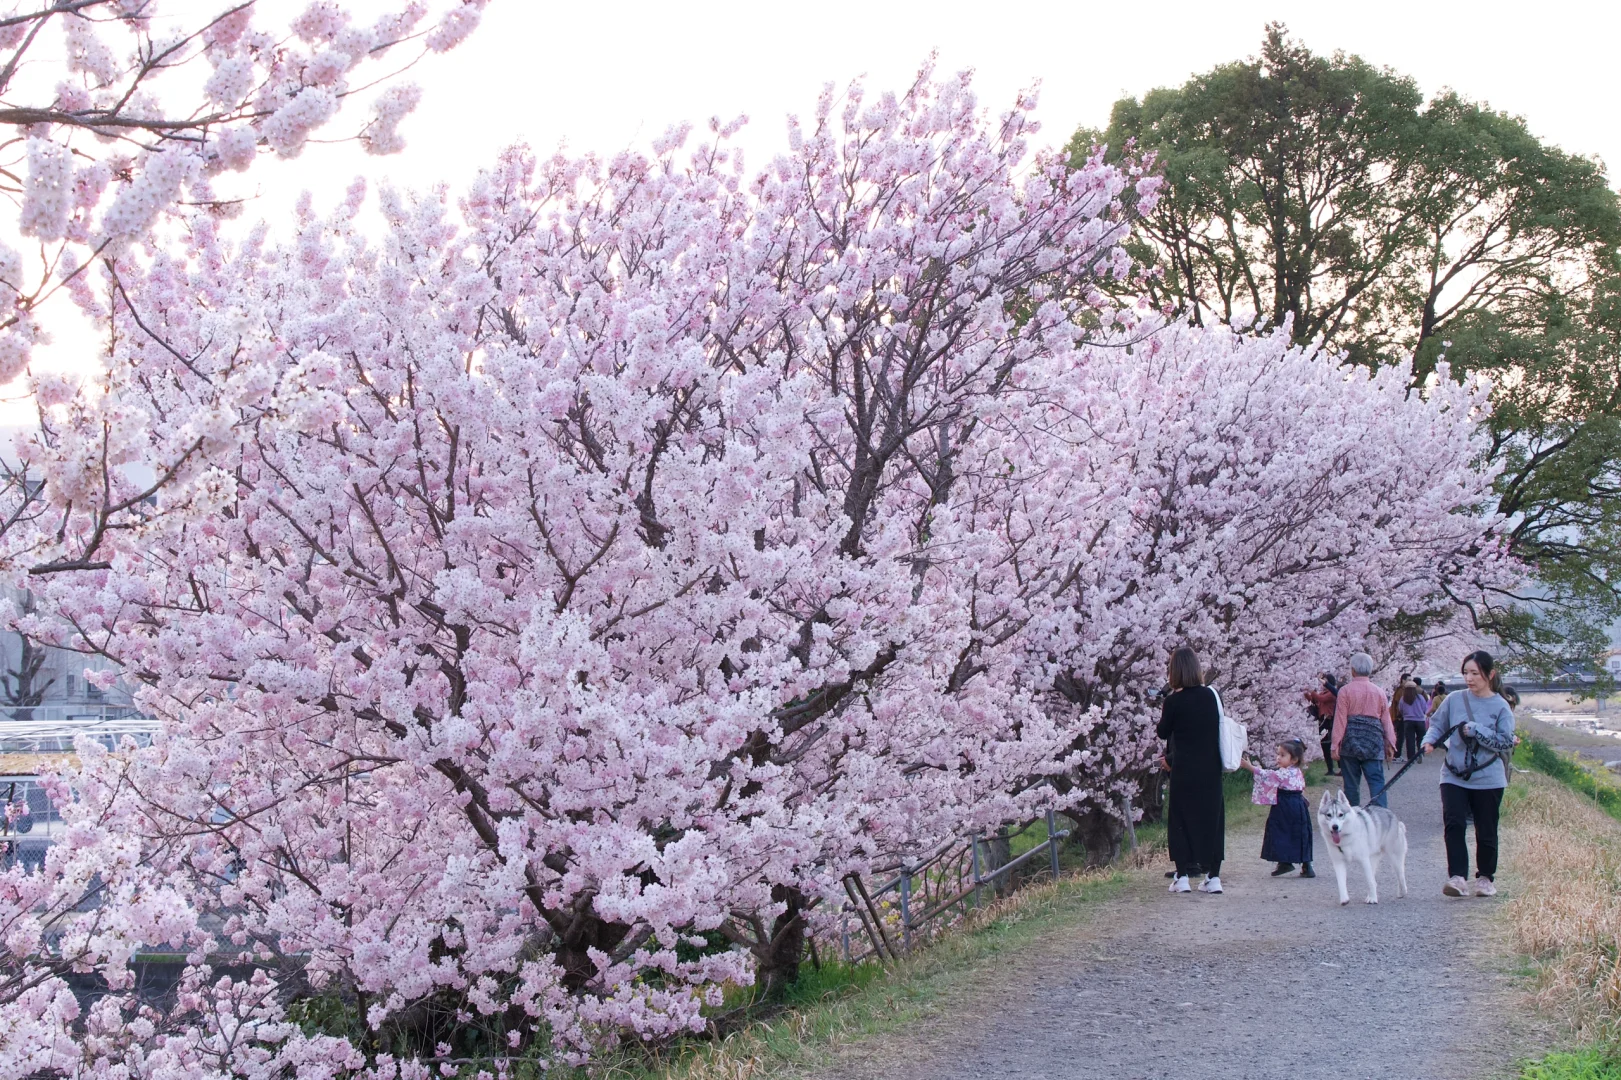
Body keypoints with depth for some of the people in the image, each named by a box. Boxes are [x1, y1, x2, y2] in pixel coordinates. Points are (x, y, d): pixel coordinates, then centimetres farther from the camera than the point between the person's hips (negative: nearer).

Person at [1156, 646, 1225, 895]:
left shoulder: (1173, 701, -12)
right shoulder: (1210, 695, -1)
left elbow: (1163, 733, 0)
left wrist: (1163, 713, 14)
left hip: (1185, 771, -3)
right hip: (1210, 769, 3)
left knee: (1181, 818, 7)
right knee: (1211, 817, 10)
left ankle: (1182, 876, 6)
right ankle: (1213, 876, 10)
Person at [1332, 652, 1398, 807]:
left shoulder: (1345, 691, -3)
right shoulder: (1380, 693, 7)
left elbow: (1340, 720, -5)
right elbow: (1386, 720, 9)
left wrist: (1336, 745, -3)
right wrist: (1390, 744, 16)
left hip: (1350, 741, -2)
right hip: (1373, 742, 2)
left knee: (1351, 783, 6)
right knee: (1377, 781, -3)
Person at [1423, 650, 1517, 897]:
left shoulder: (1501, 707, -3)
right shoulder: (1454, 700, 2)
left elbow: (1505, 743, -9)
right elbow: (1437, 725, 10)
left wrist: (1475, 730, -18)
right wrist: (1430, 741, -10)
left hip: (1488, 779, -1)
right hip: (1454, 776, 1)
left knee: (1486, 831, 7)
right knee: (1453, 824, -15)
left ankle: (1486, 877, 25)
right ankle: (1457, 877, -15)